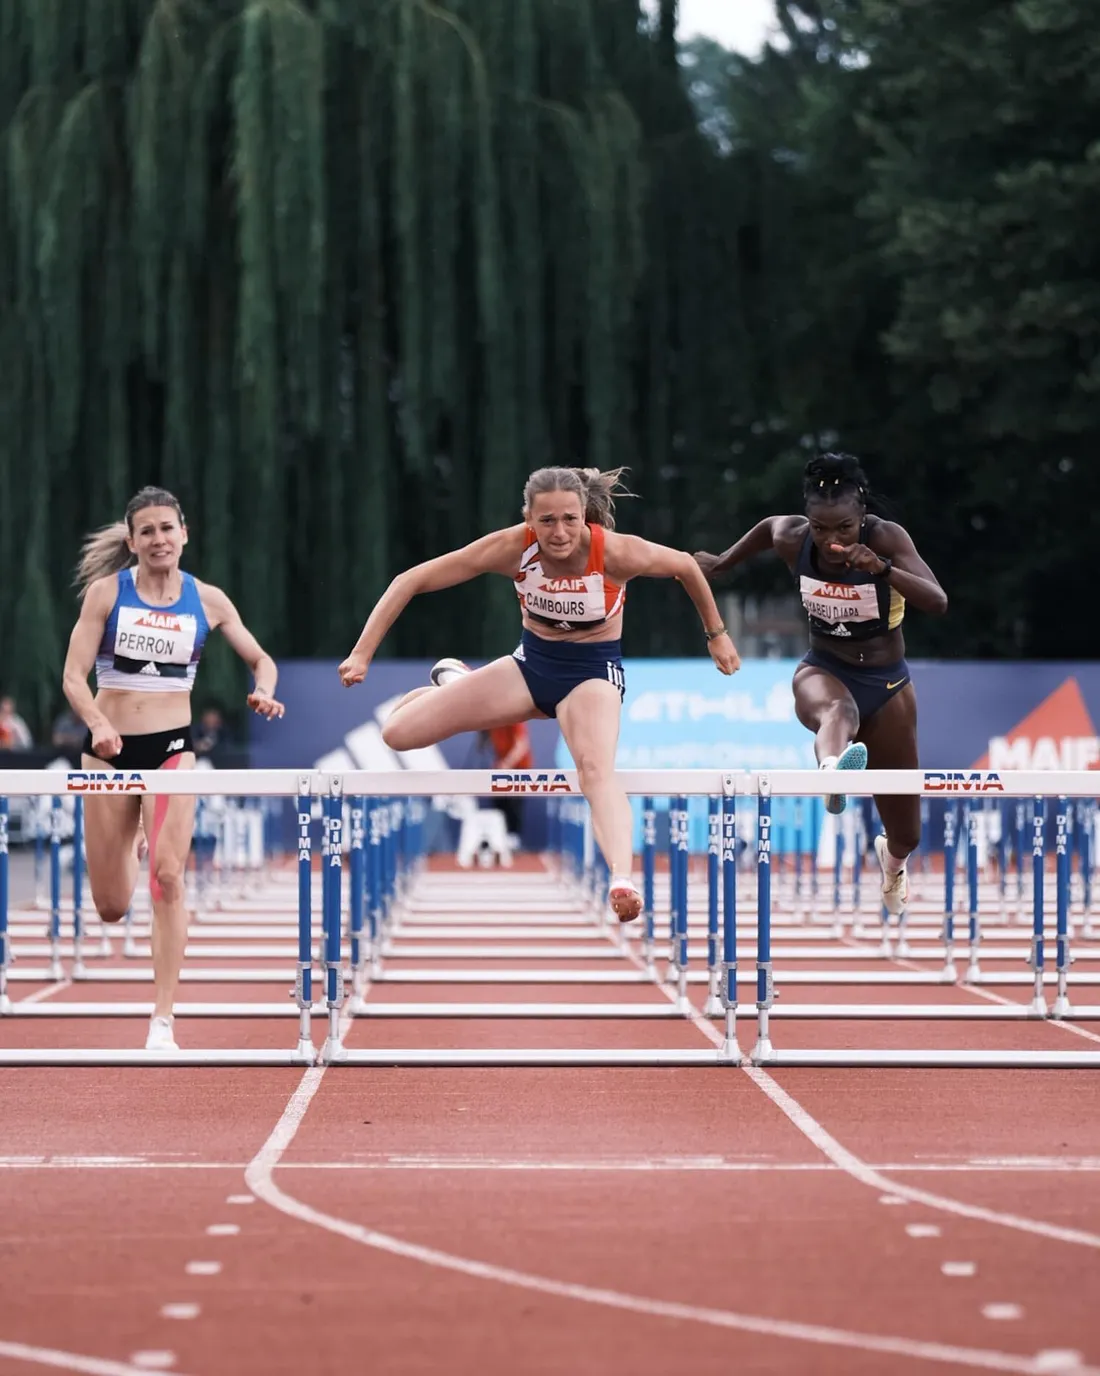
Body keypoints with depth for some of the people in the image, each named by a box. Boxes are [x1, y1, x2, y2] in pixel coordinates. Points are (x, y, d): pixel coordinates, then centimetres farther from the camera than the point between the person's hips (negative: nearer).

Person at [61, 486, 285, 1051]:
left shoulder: (207, 600, 1)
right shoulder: (106, 592, -4)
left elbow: (260, 659, 11)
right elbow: (74, 676, -7)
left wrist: (264, 693, -12)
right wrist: (97, 723, -27)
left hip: (172, 749, 0)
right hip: (110, 748, 0)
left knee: (167, 876, -19)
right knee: (111, 907, 6)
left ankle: (163, 1019, -14)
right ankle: (128, 844, 47)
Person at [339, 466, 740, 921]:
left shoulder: (615, 552, -27)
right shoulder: (513, 547, -23)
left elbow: (685, 565, -6)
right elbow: (411, 580, -18)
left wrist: (716, 635, 6)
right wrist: (362, 653, -24)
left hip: (592, 670, -3)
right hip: (530, 661, 3)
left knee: (597, 769, -36)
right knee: (398, 733, -5)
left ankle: (622, 880, -52)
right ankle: (452, 682, 28)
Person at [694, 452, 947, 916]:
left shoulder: (887, 538, -22)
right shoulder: (790, 538, -14)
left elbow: (938, 603, -33)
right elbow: (768, 527, 11)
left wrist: (883, 569, -47)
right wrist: (723, 563, 25)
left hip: (887, 684, 0)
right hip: (823, 671, 0)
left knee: (906, 833, 11)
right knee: (838, 709, -42)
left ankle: (892, 857, 49)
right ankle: (833, 772, -77)